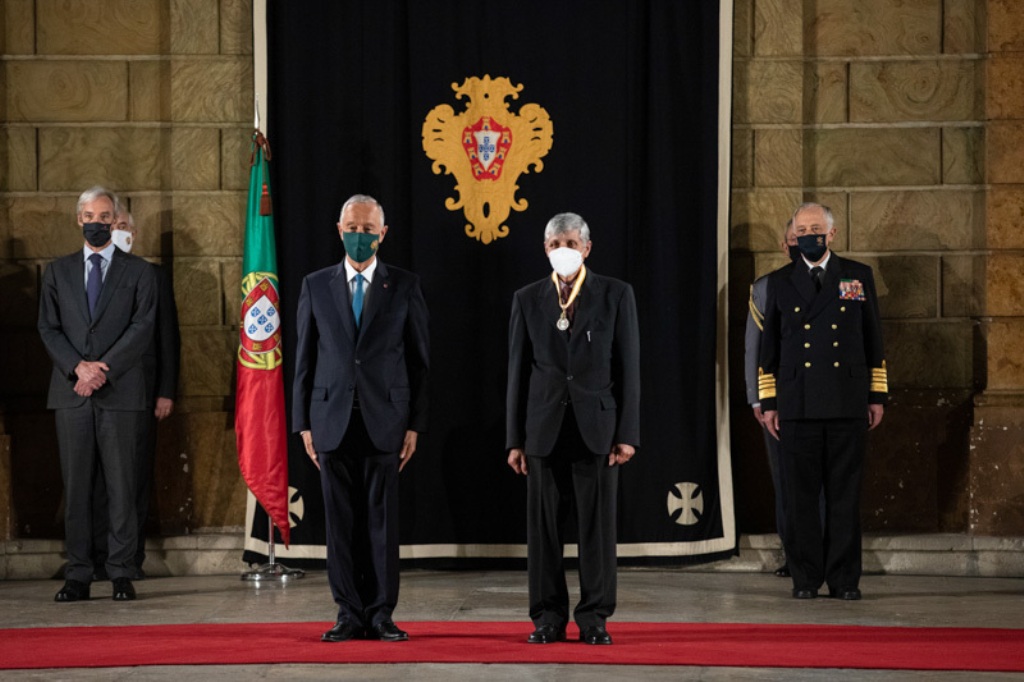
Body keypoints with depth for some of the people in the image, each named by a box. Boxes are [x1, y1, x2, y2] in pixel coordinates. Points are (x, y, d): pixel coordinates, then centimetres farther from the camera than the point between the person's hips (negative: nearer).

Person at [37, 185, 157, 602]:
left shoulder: (138, 272, 8)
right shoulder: (58, 272, 15)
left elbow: (142, 327, -2)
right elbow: (48, 328, 7)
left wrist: (102, 370, -13)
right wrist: (78, 367, -10)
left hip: (120, 392, -2)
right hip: (70, 393, 2)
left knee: (121, 485, -2)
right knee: (75, 485, 1)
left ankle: (121, 574, 2)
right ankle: (78, 575, 4)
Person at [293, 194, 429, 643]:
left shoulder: (404, 286, 4)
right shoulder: (316, 286, 8)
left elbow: (419, 359, 4)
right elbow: (304, 359, 8)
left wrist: (414, 424, -1)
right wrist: (303, 423, 3)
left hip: (383, 421, -1)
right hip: (333, 420, 1)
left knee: (382, 521, 0)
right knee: (341, 522, 3)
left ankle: (381, 615, 6)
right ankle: (350, 615, 9)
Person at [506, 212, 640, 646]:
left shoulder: (616, 295, 3)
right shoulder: (527, 300, 8)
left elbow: (628, 368, 1)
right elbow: (518, 372, 8)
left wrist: (627, 434, -6)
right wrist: (514, 440, 3)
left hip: (597, 427, -1)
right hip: (544, 428, 2)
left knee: (597, 525, -1)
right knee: (543, 527, 2)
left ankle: (594, 618, 6)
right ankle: (548, 618, 9)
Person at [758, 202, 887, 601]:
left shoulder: (858, 277, 9)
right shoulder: (780, 283, 10)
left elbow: (873, 340, 10)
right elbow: (769, 347, 11)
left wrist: (877, 396, 6)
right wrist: (768, 402, 6)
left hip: (847, 404, 0)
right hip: (798, 404, 0)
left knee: (845, 494, 1)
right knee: (801, 495, 0)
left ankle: (844, 579, 6)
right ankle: (805, 578, 7)